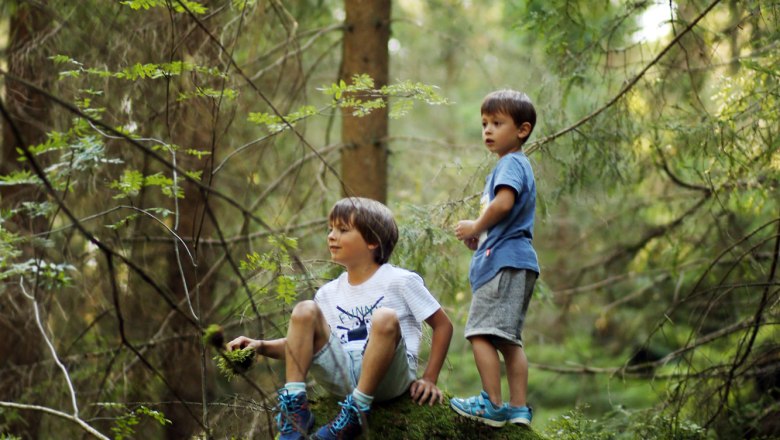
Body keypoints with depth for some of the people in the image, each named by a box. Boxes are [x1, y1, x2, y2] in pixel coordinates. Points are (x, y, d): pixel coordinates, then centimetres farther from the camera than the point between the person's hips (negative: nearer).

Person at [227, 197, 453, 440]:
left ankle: (356, 411, -27)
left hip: (388, 376, -4)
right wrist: (262, 347, -1)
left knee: (385, 318, -32)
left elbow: (443, 325, 4)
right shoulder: (329, 293, 14)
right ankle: (295, 408, -21)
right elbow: (303, 344, 16)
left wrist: (429, 379, -4)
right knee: (305, 311, -13)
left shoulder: (401, 281, 1)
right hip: (344, 377, 4)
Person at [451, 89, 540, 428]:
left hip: (503, 260, -11)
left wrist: (476, 227, -11)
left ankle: (493, 405, -13)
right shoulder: (514, 165, 24)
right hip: (514, 261, 11)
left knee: (480, 333, -12)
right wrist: (479, 236, 14)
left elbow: (503, 202, -26)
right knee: (508, 339, 12)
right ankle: (518, 409, 12)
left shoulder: (511, 163, -8)